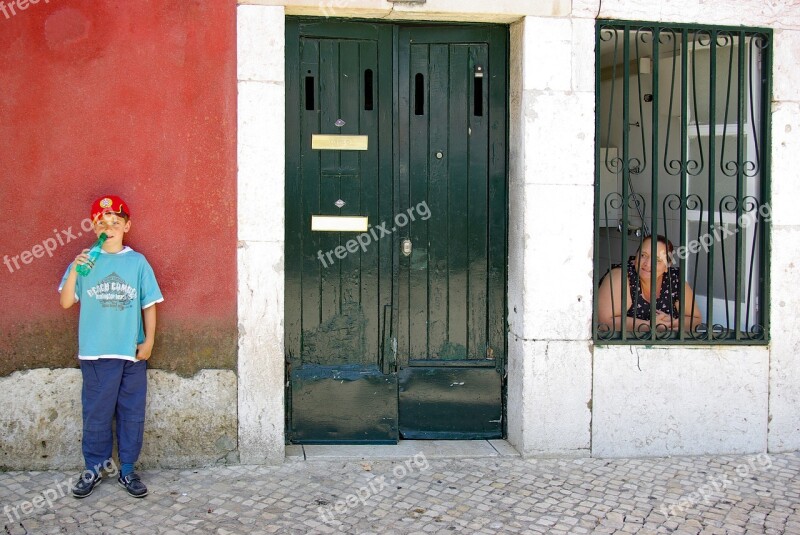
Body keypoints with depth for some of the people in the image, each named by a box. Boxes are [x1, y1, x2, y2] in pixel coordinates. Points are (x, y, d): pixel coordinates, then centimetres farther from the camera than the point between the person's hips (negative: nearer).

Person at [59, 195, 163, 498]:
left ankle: (127, 470, 20)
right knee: (96, 413, 8)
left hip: (132, 352, 0)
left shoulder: (137, 262, 1)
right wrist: (74, 271, -14)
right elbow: (66, 302, -1)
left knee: (131, 413, 7)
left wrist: (149, 340, -4)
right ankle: (94, 468, 24)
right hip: (95, 352, 0)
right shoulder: (85, 261, 3)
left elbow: (149, 305, 4)